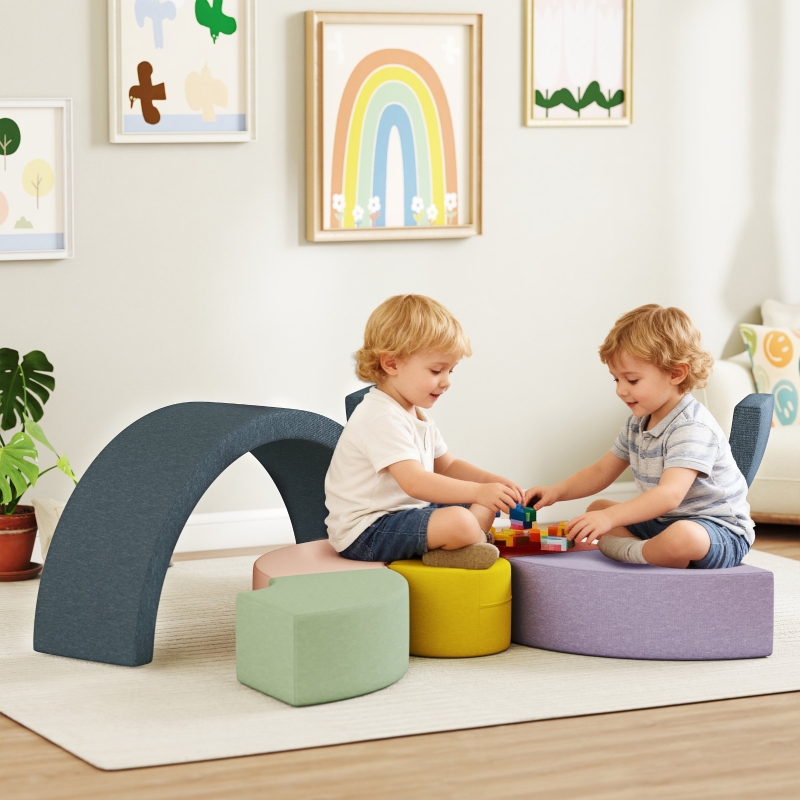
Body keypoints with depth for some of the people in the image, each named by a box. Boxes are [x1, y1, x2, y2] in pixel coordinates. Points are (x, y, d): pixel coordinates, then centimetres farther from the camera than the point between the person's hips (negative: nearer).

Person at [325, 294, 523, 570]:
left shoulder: (416, 414, 15)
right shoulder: (382, 419, -22)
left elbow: (447, 466, 19)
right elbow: (415, 482, -32)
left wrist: (492, 482, 0)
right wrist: (478, 491, -37)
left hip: (405, 513, 11)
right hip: (364, 533, -11)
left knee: (484, 507, 13)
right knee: (457, 521, -31)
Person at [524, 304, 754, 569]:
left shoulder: (692, 428, -24)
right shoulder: (638, 424, 9)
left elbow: (669, 494, -37)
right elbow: (601, 471, 20)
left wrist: (610, 518, -46)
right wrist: (557, 492, 1)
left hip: (719, 530, -10)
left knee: (681, 537, -43)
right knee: (596, 509, 14)